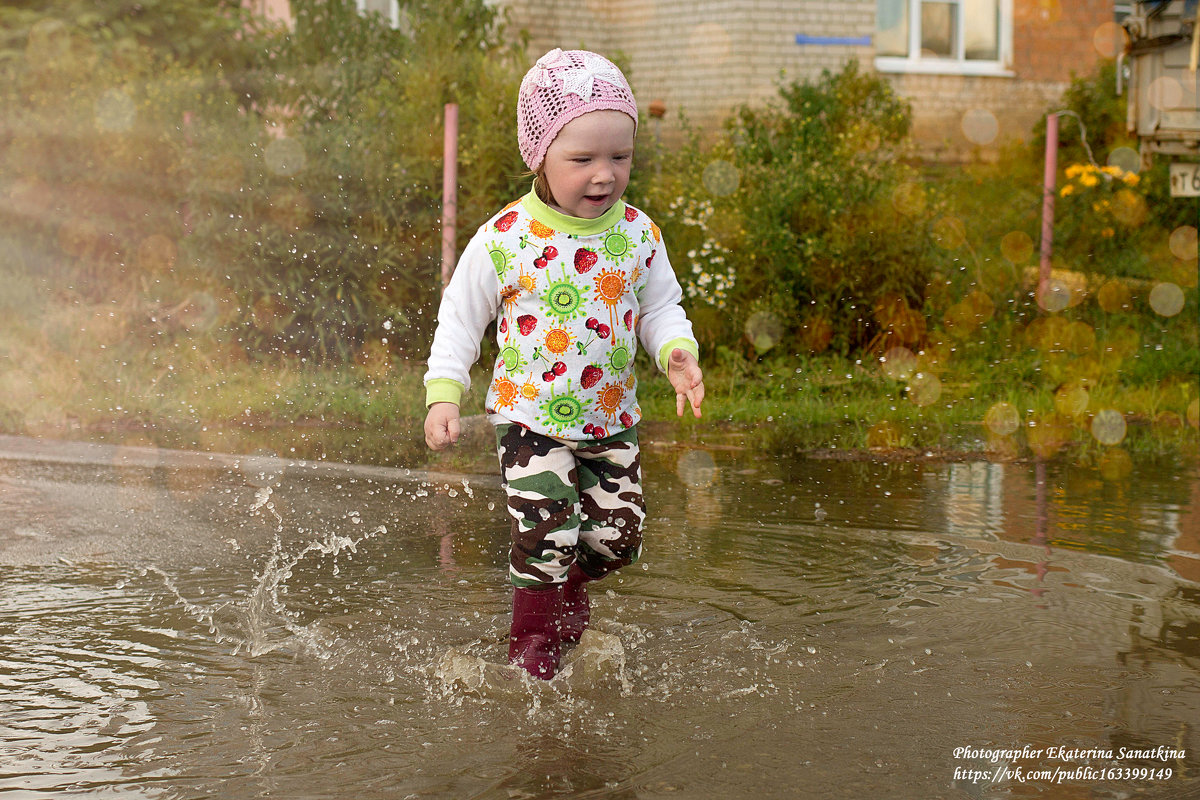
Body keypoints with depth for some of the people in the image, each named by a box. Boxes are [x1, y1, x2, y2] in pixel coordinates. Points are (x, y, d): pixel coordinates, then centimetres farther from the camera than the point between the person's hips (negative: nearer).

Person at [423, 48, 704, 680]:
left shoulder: (638, 234, -4)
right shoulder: (505, 239, -14)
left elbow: (660, 307, 8)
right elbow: (460, 318, -4)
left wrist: (677, 351, -13)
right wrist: (442, 395, -12)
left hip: (611, 416, 4)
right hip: (531, 417, -4)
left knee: (619, 537, 10)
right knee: (546, 537, -9)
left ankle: (571, 583, 45)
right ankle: (529, 653, 16)